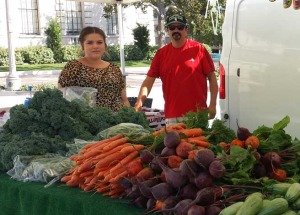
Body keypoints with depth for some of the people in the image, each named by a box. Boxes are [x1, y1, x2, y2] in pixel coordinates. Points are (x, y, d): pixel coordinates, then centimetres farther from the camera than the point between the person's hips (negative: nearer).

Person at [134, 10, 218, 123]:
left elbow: (211, 77, 0)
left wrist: (212, 104, -6)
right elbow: (149, 80, 4)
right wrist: (139, 101, -11)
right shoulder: (161, 53, 6)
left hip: (197, 113, -2)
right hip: (172, 116, 2)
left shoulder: (198, 49, -1)